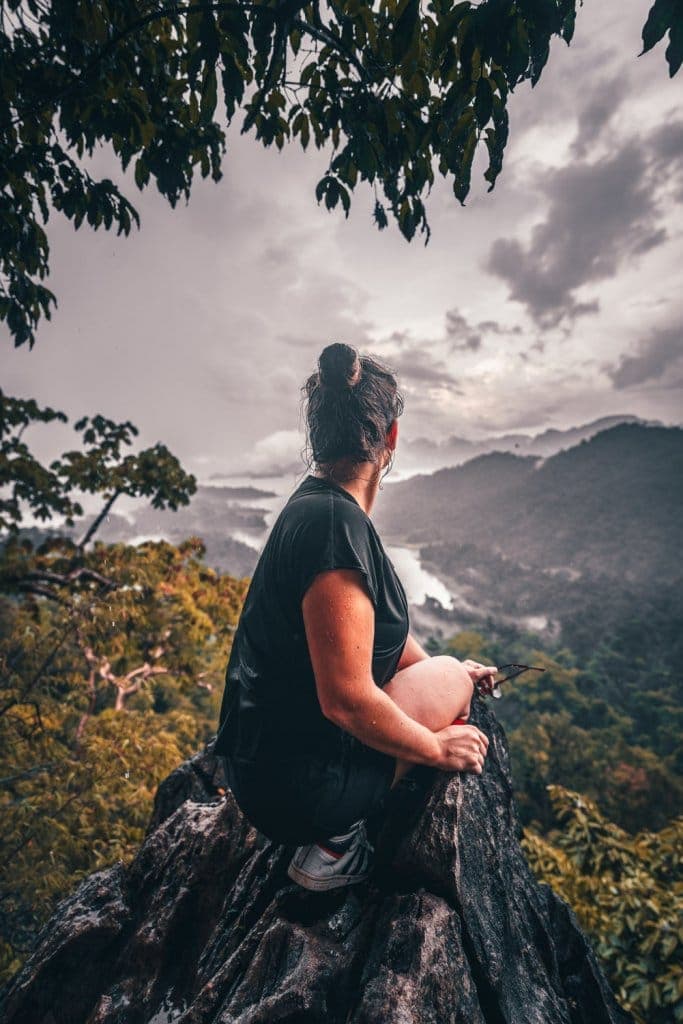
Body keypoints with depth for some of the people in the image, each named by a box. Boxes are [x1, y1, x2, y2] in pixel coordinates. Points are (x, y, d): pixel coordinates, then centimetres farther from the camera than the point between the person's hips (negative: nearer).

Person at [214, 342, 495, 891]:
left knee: (447, 669, 18)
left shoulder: (317, 502, 3)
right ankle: (337, 840, 4)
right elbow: (346, 699, -27)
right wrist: (437, 748, -10)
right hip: (300, 786, -8)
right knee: (453, 680, 4)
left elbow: (378, 623, 14)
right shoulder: (337, 523, -27)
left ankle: (334, 829, 15)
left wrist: (449, 670, 17)